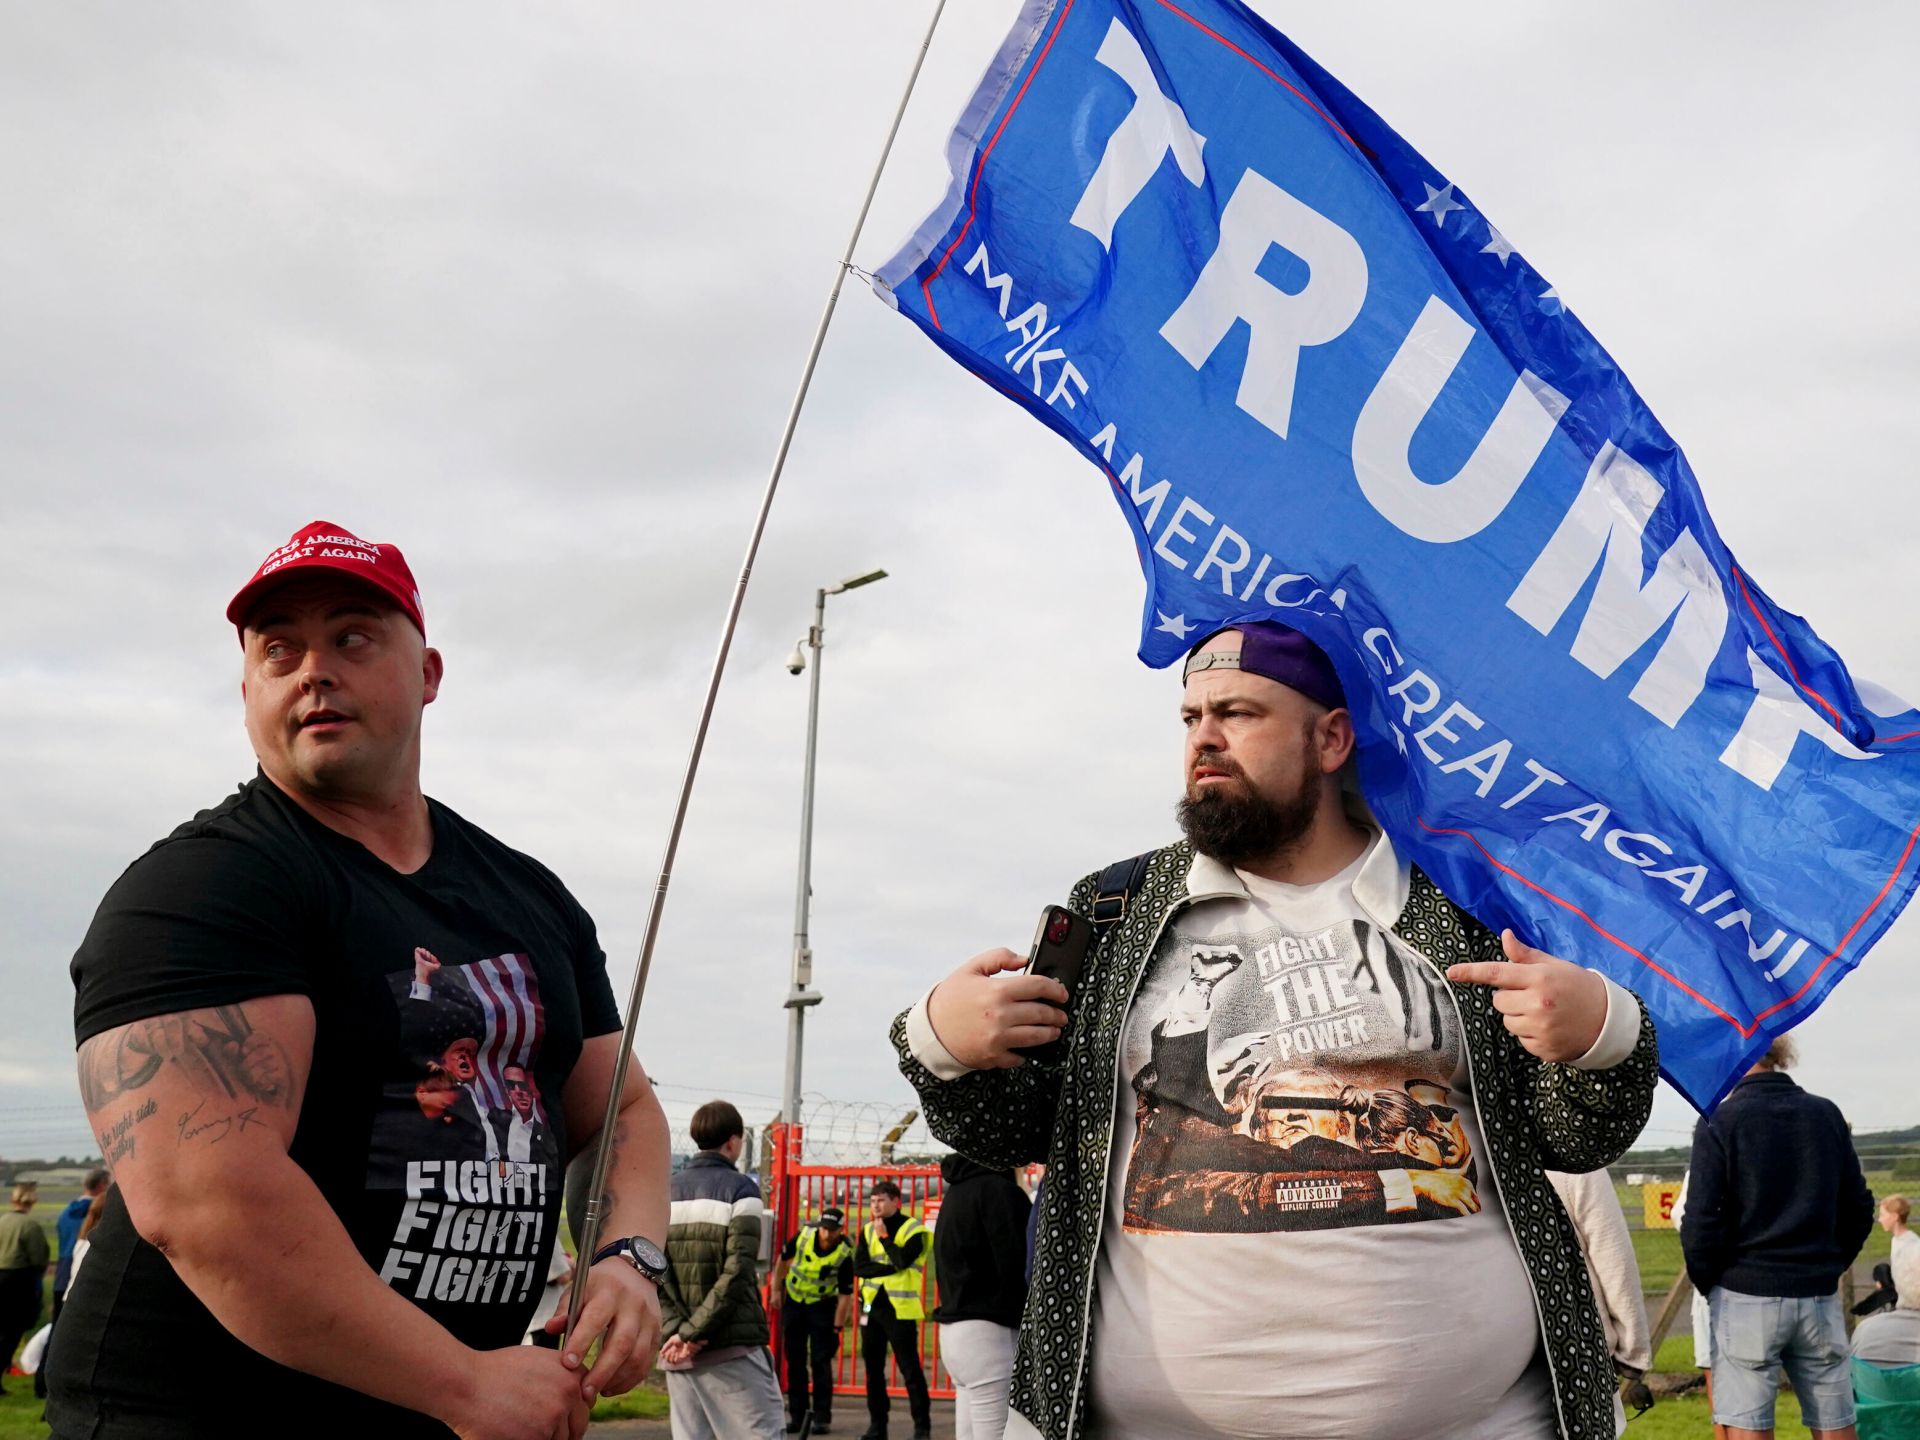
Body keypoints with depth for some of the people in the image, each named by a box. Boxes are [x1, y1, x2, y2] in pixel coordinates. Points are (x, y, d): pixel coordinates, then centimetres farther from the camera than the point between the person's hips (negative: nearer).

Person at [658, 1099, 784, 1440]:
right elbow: (737, 1273, -16)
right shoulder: (740, 1188, -5)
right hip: (732, 1348, -6)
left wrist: (676, 1330, -7)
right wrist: (693, 1332, -13)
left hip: (677, 1351, 6)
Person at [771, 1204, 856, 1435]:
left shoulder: (845, 1254, -24)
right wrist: (776, 1289, 5)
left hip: (823, 1306, -3)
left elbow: (845, 1294, -17)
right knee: (795, 1361, 7)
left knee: (821, 1361, -7)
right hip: (794, 1301, 3)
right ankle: (797, 1415, 16)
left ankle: (822, 1417, 1)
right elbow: (783, 1259, 1)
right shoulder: (802, 1236, -19)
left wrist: (837, 1327, -17)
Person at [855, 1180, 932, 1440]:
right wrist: (890, 1268, -13)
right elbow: (859, 1267, -1)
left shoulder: (913, 1229, -5)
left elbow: (902, 1260, -20)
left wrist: (884, 1236, -12)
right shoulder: (868, 1231, 11)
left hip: (900, 1308, -6)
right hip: (872, 1306, 6)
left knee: (910, 1368, -5)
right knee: (873, 1368, 9)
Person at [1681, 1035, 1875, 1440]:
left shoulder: (1719, 1121, -10)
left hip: (1746, 1297, -4)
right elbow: (1859, 1209, 9)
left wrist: (1706, 1283, 4)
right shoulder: (1826, 1114, 5)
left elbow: (1700, 1224, -12)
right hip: (1820, 1297, 4)